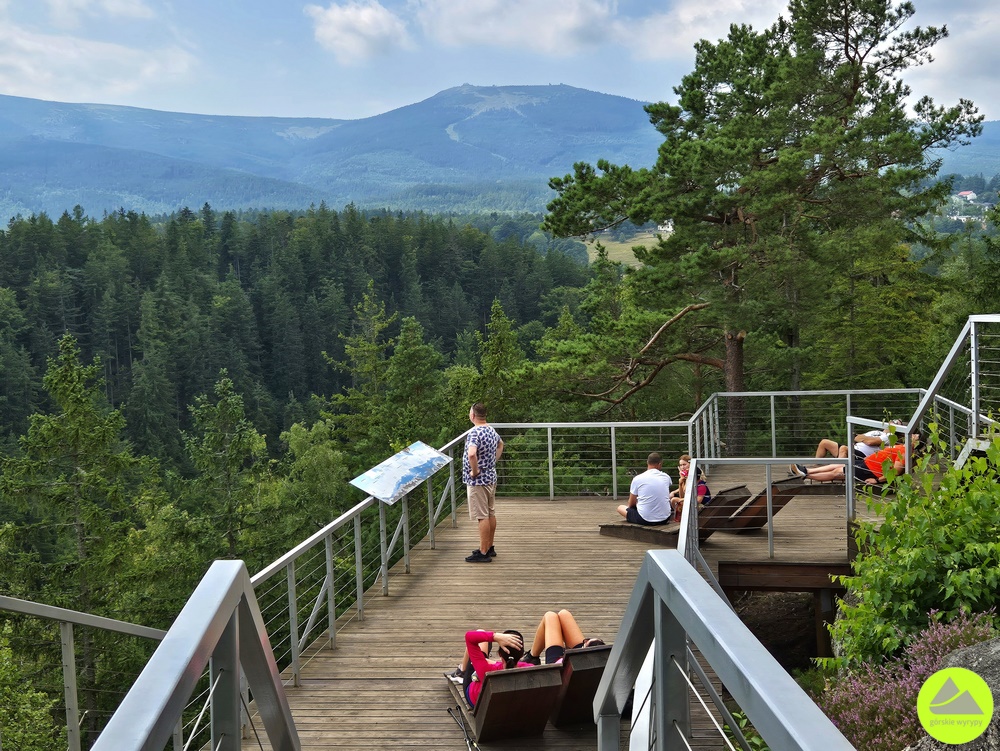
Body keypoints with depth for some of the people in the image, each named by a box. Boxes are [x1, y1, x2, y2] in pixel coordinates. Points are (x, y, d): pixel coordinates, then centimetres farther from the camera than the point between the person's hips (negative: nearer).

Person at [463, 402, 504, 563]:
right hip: (491, 477, 9)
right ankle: (489, 548, 26)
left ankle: (483, 553, 0)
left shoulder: (474, 433, -21)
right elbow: (500, 444, 30)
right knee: (491, 513, 15)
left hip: (478, 480, -9)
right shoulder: (492, 430, 8)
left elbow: (471, 454, -39)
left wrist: (474, 471, -24)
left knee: (482, 516, -5)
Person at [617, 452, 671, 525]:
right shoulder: (666, 477, 1)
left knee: (620, 508, 20)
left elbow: (631, 504, 5)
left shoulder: (637, 479, -6)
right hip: (664, 519, 2)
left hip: (644, 520, -2)